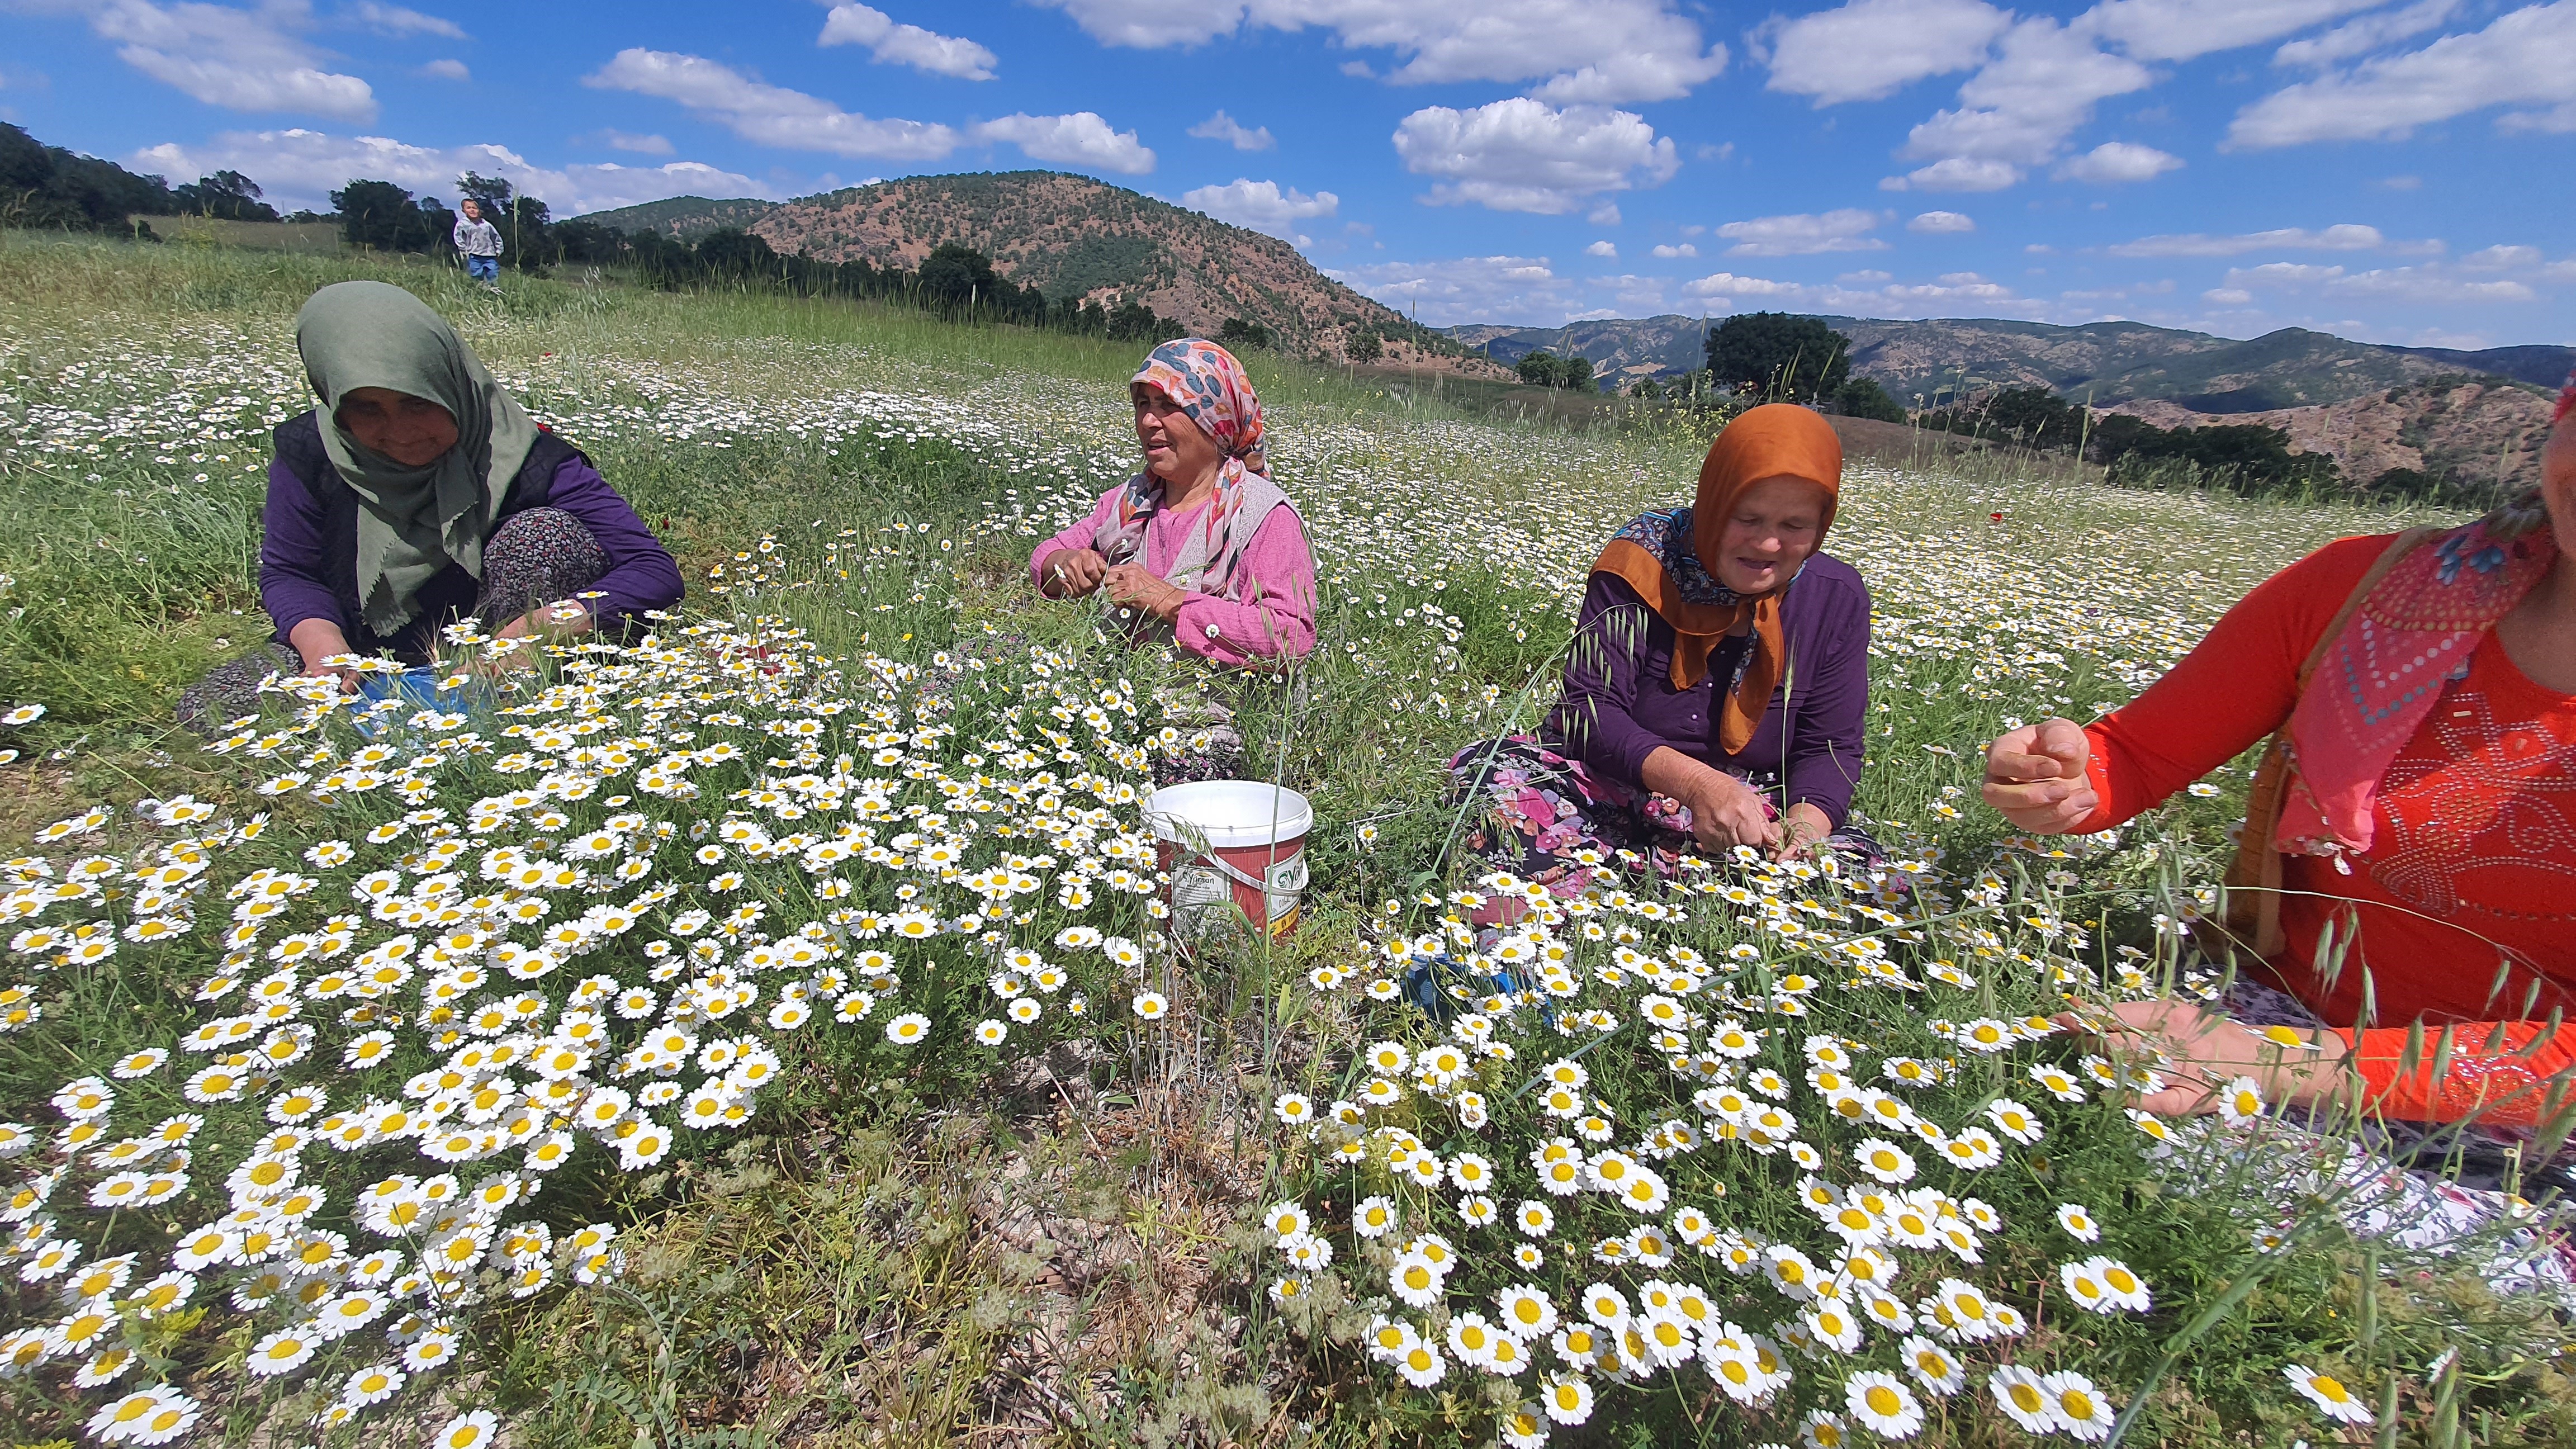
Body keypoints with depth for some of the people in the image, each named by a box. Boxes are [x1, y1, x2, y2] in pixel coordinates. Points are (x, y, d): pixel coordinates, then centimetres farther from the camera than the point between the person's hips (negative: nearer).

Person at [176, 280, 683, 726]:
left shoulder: (523, 458, -21)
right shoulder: (310, 453, -10)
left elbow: (656, 572, -29)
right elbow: (286, 572, 1)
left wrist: (541, 627, -43)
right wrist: (324, 646, -23)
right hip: (370, 662, 3)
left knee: (547, 532, -27)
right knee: (206, 710, -18)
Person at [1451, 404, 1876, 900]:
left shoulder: (1837, 599, -1)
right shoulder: (1642, 564, -11)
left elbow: (1830, 747, 0)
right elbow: (1590, 708, -16)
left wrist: (1806, 823, -23)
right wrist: (1697, 782, -32)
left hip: (1754, 816, 3)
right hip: (1609, 792, -3)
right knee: (1487, 767, -28)